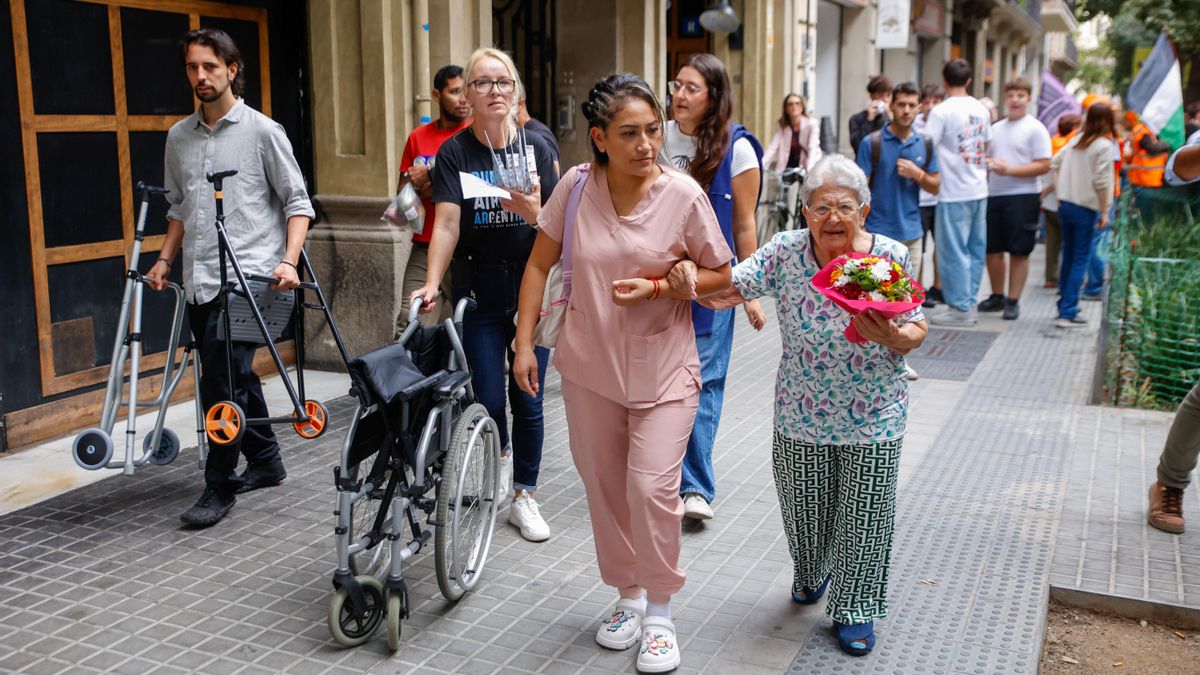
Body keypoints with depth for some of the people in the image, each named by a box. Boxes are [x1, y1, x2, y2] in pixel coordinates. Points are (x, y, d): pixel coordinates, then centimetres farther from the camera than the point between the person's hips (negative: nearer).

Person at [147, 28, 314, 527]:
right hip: (199, 280, 6)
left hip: (247, 277, -6)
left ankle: (219, 486, 0)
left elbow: (297, 202, -2)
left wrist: (289, 261, -14)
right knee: (234, 375, 14)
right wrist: (165, 259, 12)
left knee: (223, 380, -11)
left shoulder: (261, 131, -2)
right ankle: (266, 461, 29)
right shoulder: (179, 136, 14)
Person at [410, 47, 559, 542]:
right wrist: (432, 282, -27)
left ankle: (524, 496, 21)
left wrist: (533, 211, -21)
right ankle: (501, 452, 36)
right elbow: (446, 225, -13)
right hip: (477, 292, -1)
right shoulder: (454, 152, -3)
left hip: (531, 287, 1)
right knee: (489, 400, 2)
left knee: (527, 400, 4)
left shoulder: (536, 148, 2)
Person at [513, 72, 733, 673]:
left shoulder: (683, 194, -12)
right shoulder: (576, 186, -6)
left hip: (662, 368, -3)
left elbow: (720, 276, -3)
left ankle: (659, 612, 14)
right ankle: (627, 597, 36)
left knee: (651, 488, -10)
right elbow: (539, 263, 4)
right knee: (604, 488, 14)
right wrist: (524, 342, 1)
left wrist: (657, 287, -18)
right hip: (589, 365, 3)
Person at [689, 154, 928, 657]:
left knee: (864, 515, 8)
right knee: (804, 508, 17)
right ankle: (811, 575, 50)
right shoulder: (786, 252, -9)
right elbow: (723, 291, -13)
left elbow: (916, 331, -3)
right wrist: (688, 277, -33)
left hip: (872, 421, -1)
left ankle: (856, 607, 30)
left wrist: (892, 337, -26)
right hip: (800, 416, 1)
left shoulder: (891, 257, -10)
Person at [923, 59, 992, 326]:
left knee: (953, 252, -2)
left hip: (954, 193, -7)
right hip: (979, 189, 7)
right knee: (975, 249, 11)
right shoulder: (981, 109, 9)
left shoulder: (941, 111, -12)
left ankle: (960, 308, 1)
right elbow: (987, 146, 18)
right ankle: (969, 303, 18)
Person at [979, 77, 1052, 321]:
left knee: (1019, 252, 0)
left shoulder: (1035, 128, -4)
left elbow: (1044, 166, -11)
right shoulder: (996, 128, 14)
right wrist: (986, 164, -2)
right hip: (993, 195, 6)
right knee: (992, 249, 10)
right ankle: (997, 296, 24)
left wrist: (1009, 169, -20)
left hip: (1023, 197, -6)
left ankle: (1013, 301, 8)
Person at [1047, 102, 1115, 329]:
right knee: (1080, 261, -2)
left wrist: (1059, 192, 17)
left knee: (1068, 257, 15)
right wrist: (1104, 212, -9)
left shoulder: (1076, 140, 7)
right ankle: (1067, 313, -5)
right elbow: (1100, 182, -15)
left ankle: (1065, 306, 22)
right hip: (1086, 208, -6)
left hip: (1065, 205, 6)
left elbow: (1055, 163, 12)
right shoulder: (1103, 146, -12)